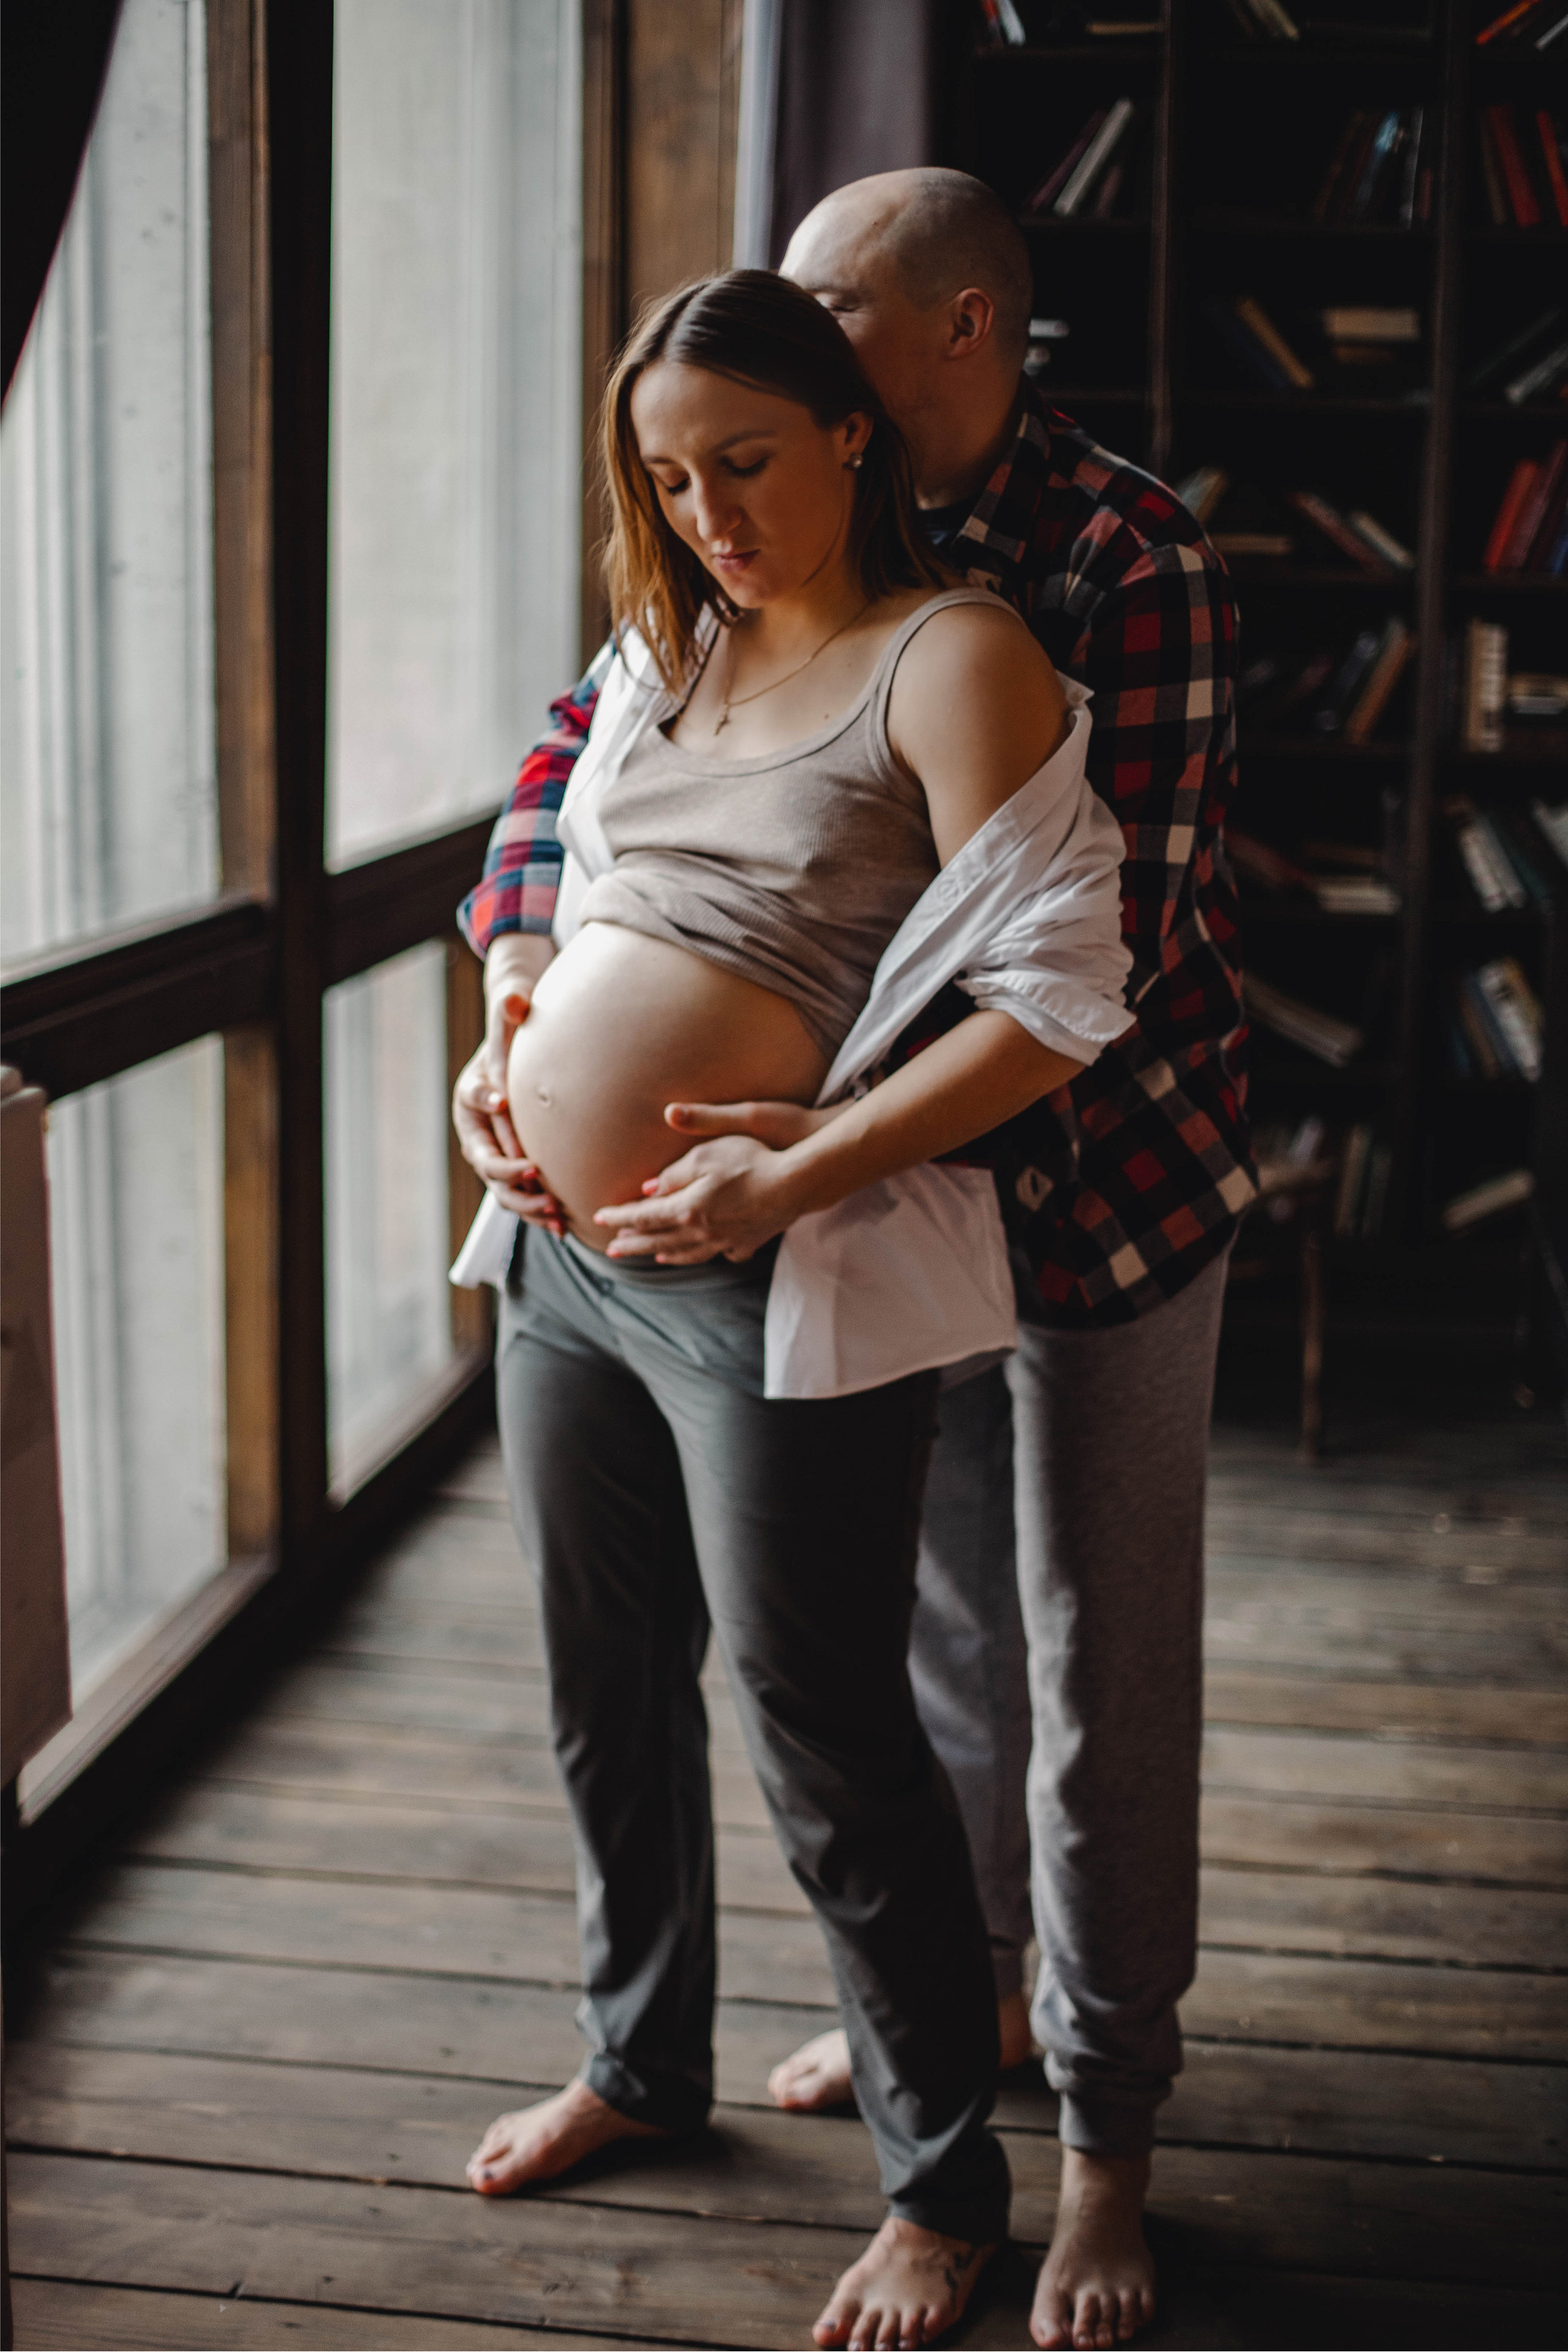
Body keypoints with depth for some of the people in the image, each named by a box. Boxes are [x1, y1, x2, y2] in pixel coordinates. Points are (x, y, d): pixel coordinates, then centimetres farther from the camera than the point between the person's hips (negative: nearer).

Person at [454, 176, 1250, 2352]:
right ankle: (955, 1989, 41)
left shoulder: (1130, 565, -22)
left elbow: (1097, 949, -28)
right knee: (935, 1626, 19)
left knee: (1102, 1682, 4)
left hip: (1105, 1178, -6)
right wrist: (517, 1012, -14)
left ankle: (1107, 2135, 21)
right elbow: (590, 744, 1)